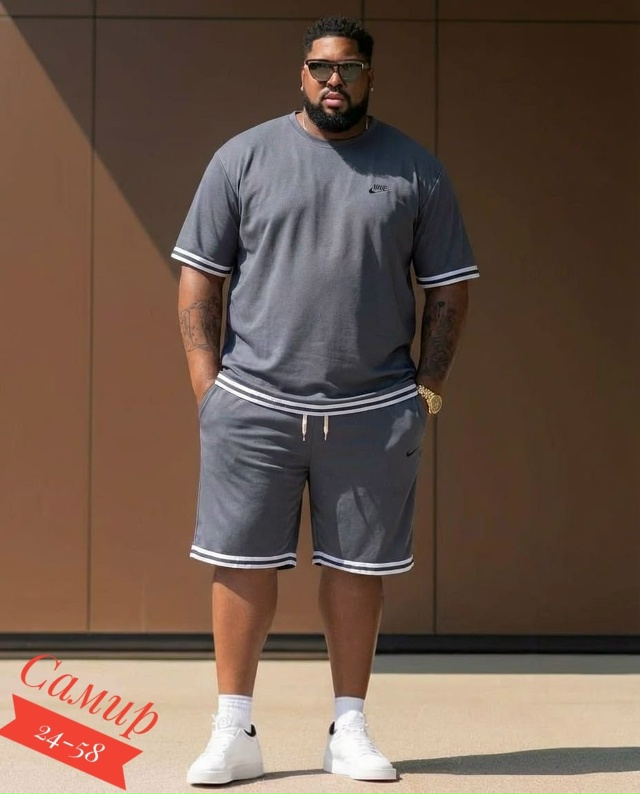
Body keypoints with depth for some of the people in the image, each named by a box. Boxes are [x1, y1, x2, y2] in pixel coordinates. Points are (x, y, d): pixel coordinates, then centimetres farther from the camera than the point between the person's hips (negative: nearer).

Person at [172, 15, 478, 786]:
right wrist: (207, 383, -3)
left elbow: (448, 289, 10)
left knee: (357, 565, 7)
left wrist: (428, 387, 2)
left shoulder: (415, 170, 7)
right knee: (242, 562, 1)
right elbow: (197, 278, 5)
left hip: (374, 411, 1)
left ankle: (349, 731, 18)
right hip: (253, 405, -1)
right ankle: (234, 734, 10)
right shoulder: (244, 158, 4)